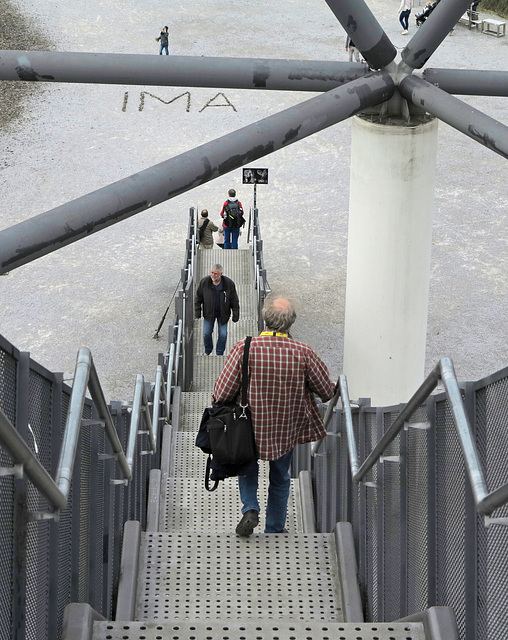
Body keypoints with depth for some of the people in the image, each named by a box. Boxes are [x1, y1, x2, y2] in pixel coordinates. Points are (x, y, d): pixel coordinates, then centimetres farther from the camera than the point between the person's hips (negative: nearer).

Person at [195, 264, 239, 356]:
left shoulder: (229, 283, -16)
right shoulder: (204, 282, -13)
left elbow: (235, 301, -7)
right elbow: (198, 298, 0)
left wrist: (235, 316, -7)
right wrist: (197, 312, 0)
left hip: (223, 314, -1)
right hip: (209, 313, 1)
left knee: (223, 335, -1)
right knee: (206, 334, 4)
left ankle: (219, 353, 22)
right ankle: (207, 351, 32)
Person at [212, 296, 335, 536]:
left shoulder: (245, 348, -18)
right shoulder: (303, 353, -15)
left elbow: (223, 392, -15)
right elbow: (327, 391, -3)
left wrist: (215, 406, 7)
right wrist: (302, 387, 19)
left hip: (250, 426, -1)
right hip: (286, 429, 1)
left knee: (247, 470, 25)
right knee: (280, 478, 22)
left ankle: (250, 508, 2)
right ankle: (275, 530, 28)